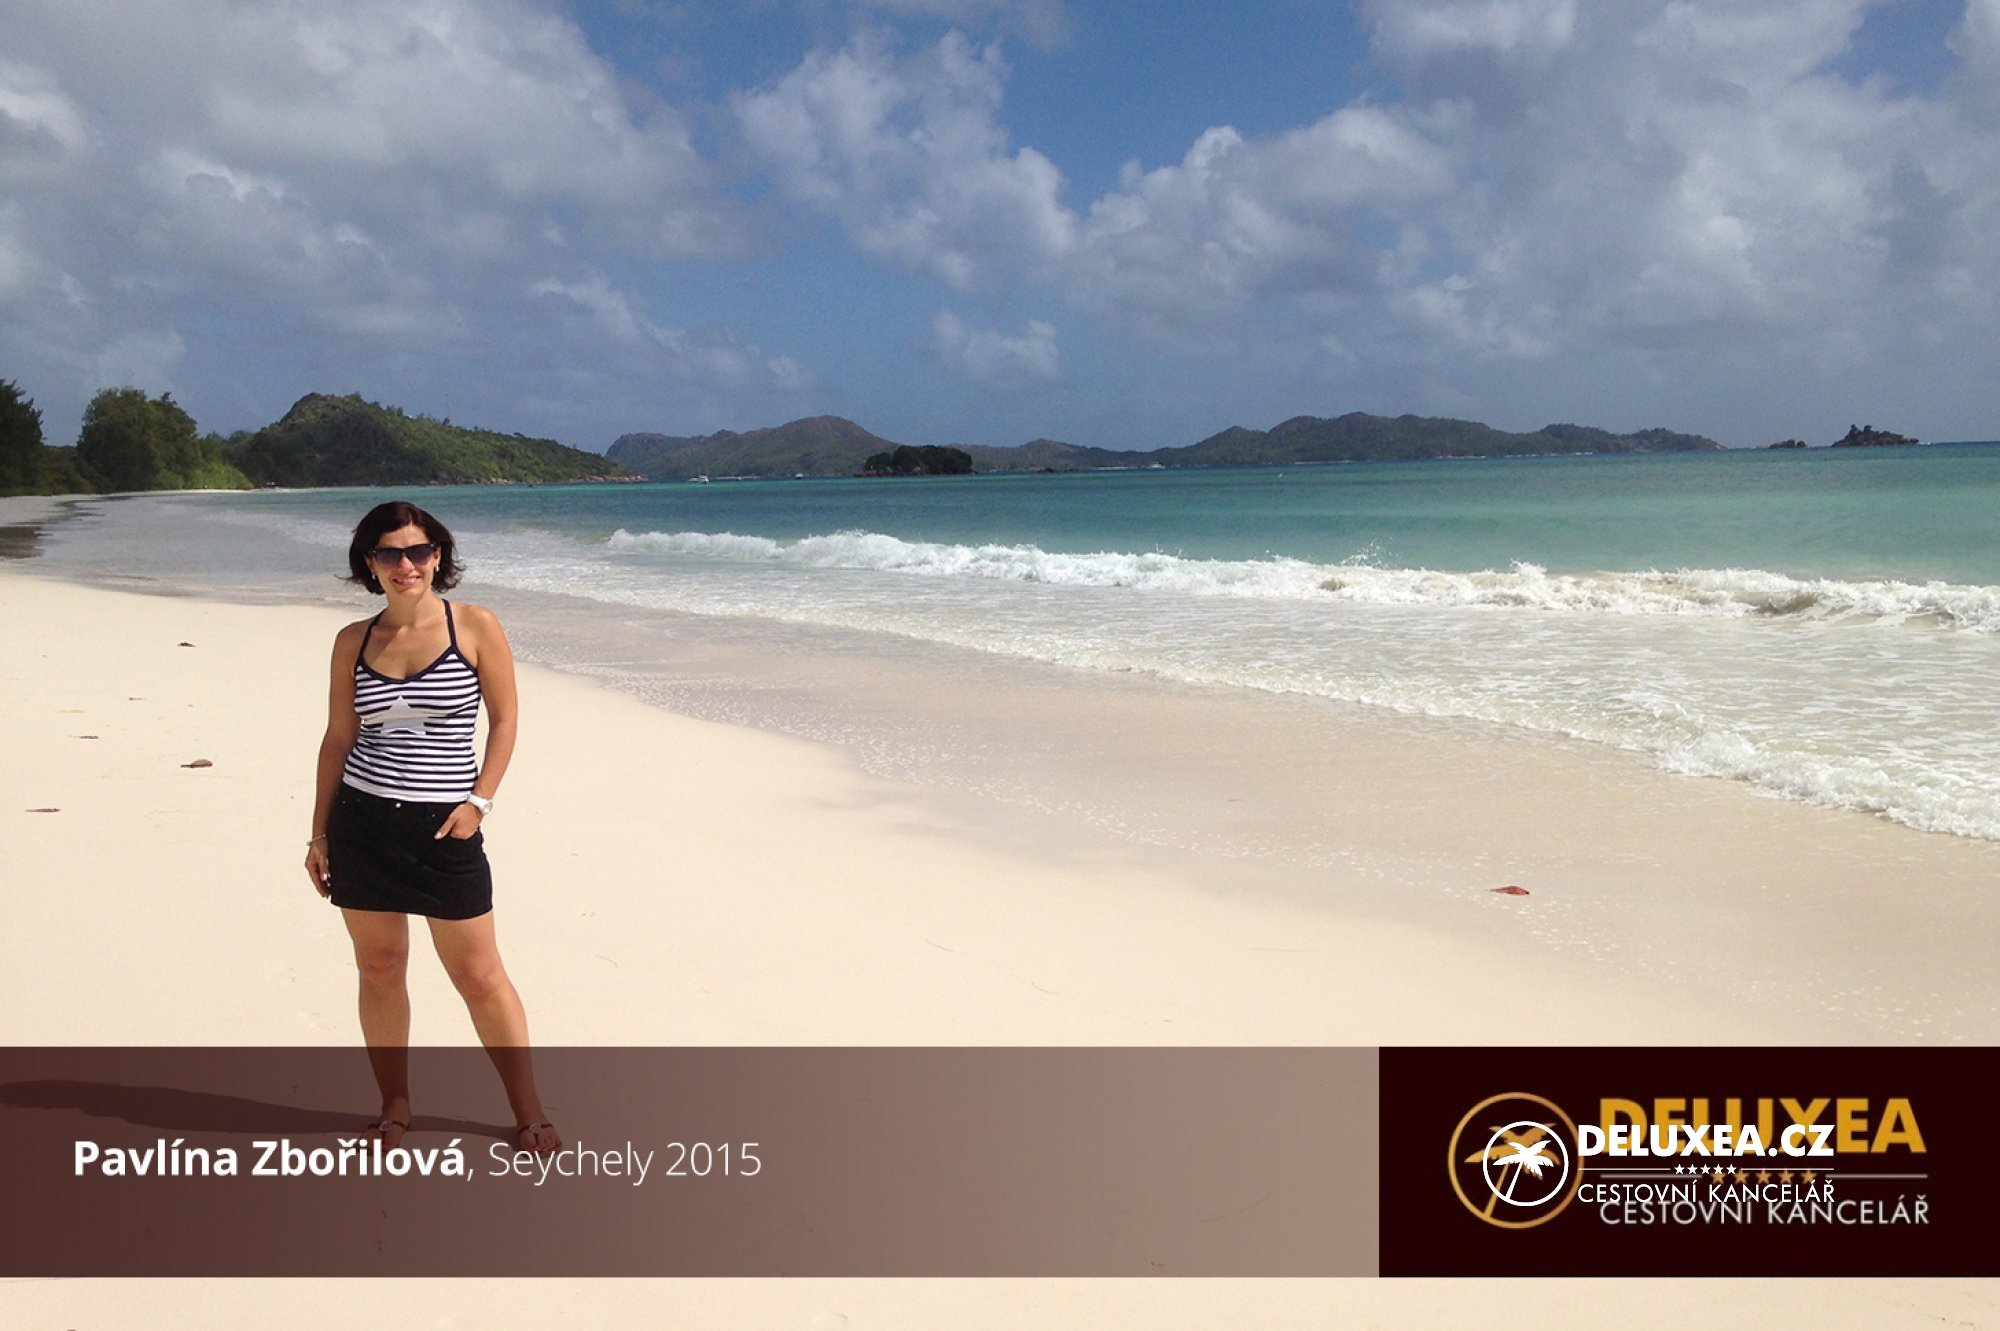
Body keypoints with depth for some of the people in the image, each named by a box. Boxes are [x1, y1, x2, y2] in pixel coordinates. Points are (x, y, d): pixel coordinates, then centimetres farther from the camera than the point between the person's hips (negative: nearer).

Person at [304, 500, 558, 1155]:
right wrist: (318, 833, 8)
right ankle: (394, 1105, 26)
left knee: (479, 976, 1)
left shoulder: (476, 627, -4)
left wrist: (479, 801, -9)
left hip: (444, 828, -3)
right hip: (361, 822, 3)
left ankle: (528, 1112, 13)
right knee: (379, 968, 9)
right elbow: (338, 738, 9)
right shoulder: (353, 640, 5)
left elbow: (504, 720, 1)